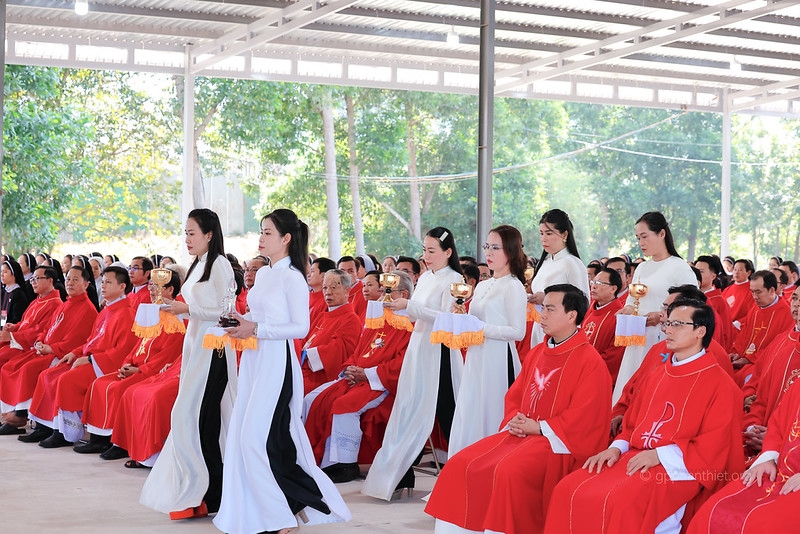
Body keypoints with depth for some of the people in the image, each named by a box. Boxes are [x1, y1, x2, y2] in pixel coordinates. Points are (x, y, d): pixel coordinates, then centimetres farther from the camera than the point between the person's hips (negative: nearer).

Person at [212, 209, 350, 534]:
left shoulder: (293, 277, -10)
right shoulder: (263, 274, 14)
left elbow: (301, 327, -15)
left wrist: (256, 330, -19)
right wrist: (242, 325, 2)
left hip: (276, 361, -9)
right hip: (254, 359, 9)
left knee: (258, 438, -10)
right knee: (244, 436, 6)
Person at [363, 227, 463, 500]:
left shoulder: (453, 280, -7)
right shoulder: (424, 278, 14)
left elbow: (445, 318, -18)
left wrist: (410, 305, -19)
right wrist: (397, 308, 1)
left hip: (440, 352, -7)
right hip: (418, 347, 7)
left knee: (444, 412, -1)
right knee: (409, 410, 6)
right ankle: (400, 477, 9)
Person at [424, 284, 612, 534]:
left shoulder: (590, 361, -9)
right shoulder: (536, 354, 16)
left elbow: (584, 418, -15)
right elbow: (514, 396, 21)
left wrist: (539, 427, -15)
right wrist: (514, 421, 0)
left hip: (559, 443, -8)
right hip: (521, 434, 8)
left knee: (509, 471, -34)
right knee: (460, 464, -8)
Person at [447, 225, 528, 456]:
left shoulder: (514, 287, -7)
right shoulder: (482, 286, 16)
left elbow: (517, 331, -14)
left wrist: (481, 329, -18)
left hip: (498, 359, -8)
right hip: (476, 358, 8)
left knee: (491, 419, -4)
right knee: (468, 418, 7)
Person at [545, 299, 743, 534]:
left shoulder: (720, 385, -3)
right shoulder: (656, 377, 20)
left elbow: (714, 445, -11)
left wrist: (660, 455, -19)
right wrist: (617, 448, 2)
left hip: (680, 468, -7)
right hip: (636, 457, 7)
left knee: (621, 501, -34)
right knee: (569, 490, -15)